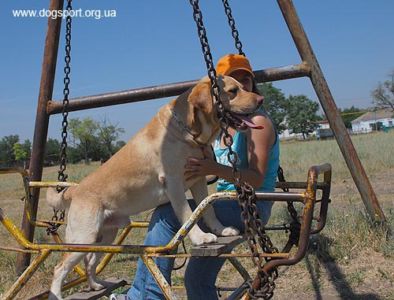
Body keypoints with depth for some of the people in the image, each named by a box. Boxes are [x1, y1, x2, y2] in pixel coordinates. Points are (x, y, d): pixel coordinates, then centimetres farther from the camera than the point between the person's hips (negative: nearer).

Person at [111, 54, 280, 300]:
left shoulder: (258, 121, -12)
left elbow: (257, 179, -20)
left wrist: (217, 169, -34)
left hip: (251, 207, -8)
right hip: (228, 206, 8)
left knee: (167, 216, -23)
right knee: (198, 279, 10)